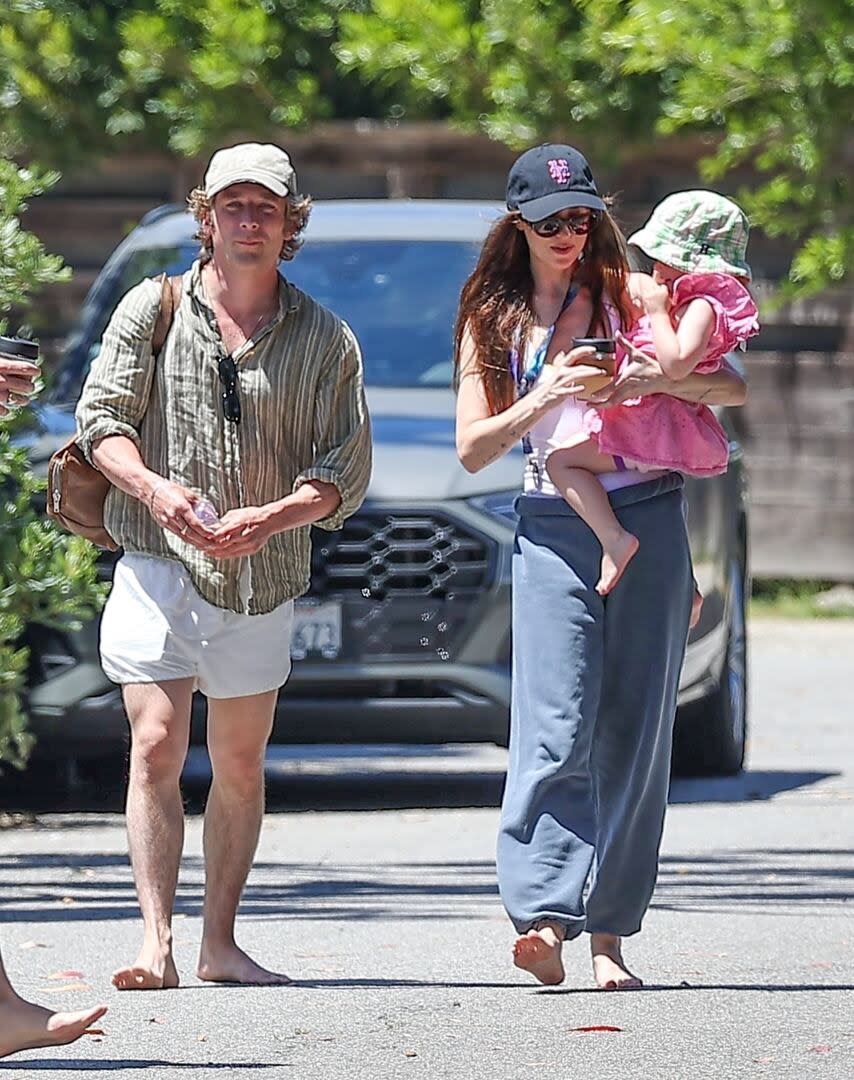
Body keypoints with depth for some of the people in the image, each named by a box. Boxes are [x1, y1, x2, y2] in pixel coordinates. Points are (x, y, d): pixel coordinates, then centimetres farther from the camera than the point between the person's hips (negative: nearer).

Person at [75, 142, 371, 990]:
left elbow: (346, 471, 1)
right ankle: (155, 942, -16)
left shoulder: (324, 339, 5)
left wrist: (269, 518, -16)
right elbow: (100, 418, 0)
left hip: (261, 577, 2)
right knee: (156, 746, -12)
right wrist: (154, 487, -19)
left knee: (240, 763, 7)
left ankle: (220, 943, 15)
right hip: (158, 564, -2)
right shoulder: (153, 309, 4)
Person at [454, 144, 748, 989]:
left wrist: (659, 380, -18)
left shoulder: (629, 301, 8)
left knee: (634, 731, -1)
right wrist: (546, 398, -12)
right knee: (556, 729, -15)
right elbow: (471, 447, 5)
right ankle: (544, 918, -26)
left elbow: (733, 388, 2)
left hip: (646, 520, 0)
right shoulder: (494, 323, 12)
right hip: (551, 530, 0)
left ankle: (608, 934, 3)